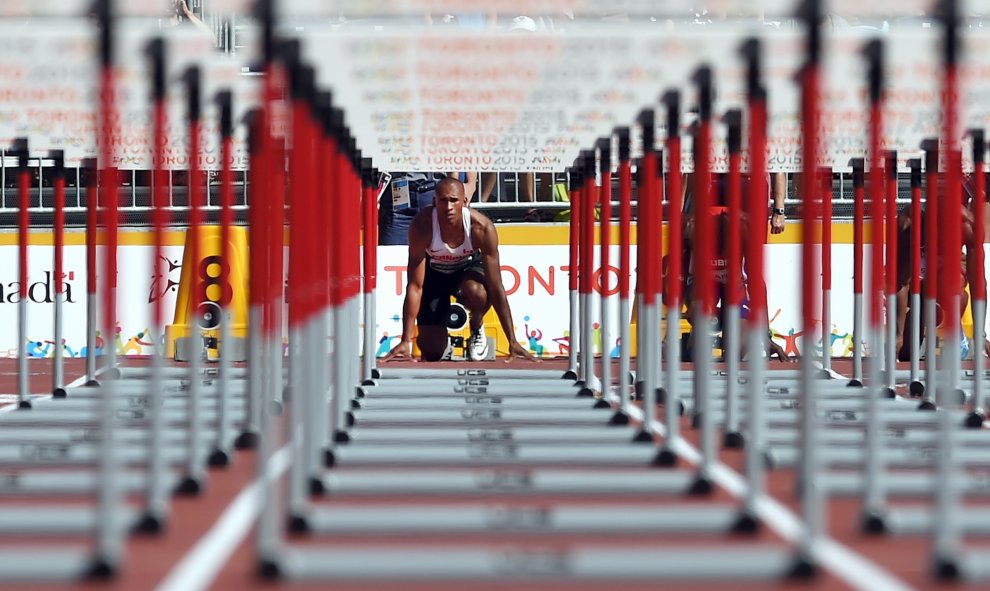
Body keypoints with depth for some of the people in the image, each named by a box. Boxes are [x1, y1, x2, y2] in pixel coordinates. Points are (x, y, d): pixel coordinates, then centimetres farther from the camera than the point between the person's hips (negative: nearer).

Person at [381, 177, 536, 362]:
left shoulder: (482, 227, -32)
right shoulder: (423, 225, -34)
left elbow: (496, 287, -28)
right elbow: (415, 286, -31)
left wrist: (512, 341, -30)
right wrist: (406, 341, -34)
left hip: (468, 267, 0)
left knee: (476, 292, -38)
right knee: (432, 353, -10)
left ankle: (477, 328, -2)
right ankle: (440, 336, 29)